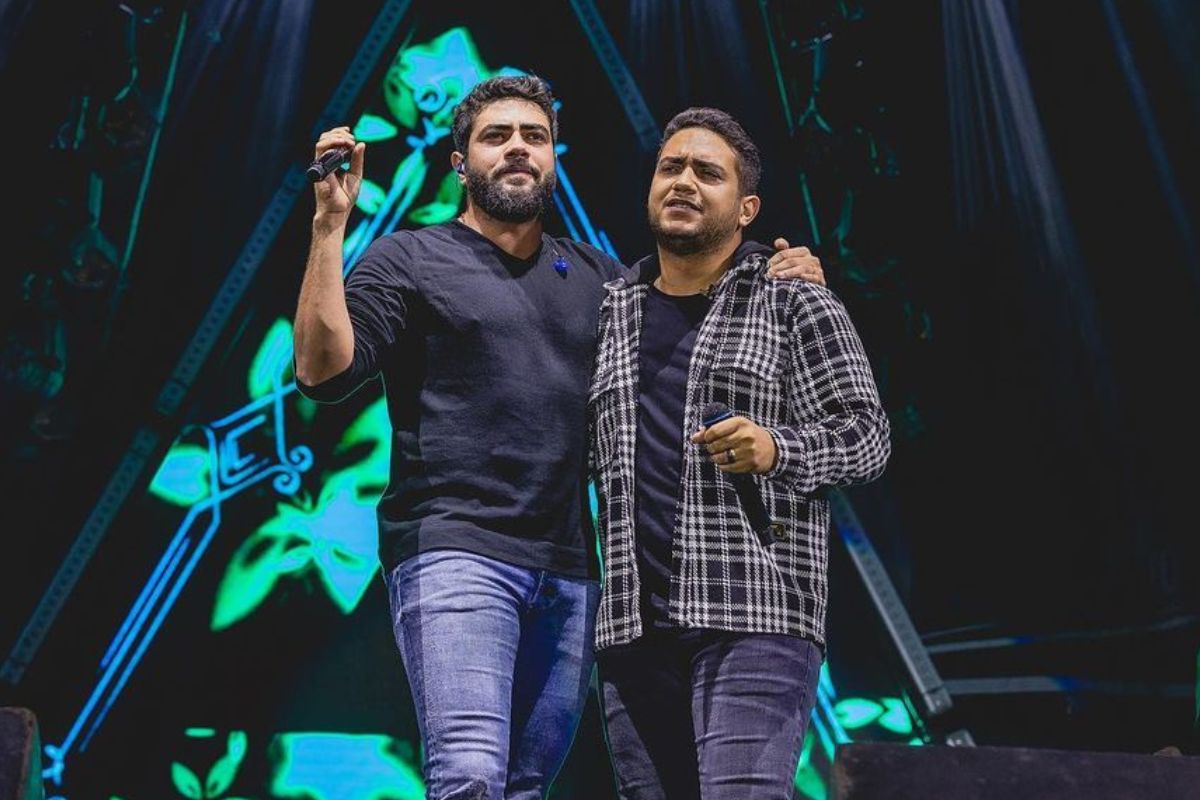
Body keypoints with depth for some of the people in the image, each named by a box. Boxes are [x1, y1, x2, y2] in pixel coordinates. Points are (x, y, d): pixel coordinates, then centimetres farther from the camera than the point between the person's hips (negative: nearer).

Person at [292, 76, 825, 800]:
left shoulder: (597, 278, 20)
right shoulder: (408, 260, 7)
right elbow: (323, 371, -5)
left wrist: (778, 288, 6)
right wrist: (330, 226, -12)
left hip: (569, 574, 5)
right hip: (454, 553, -5)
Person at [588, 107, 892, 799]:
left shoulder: (796, 304, 5)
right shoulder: (610, 312, 18)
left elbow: (867, 435, 1)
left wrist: (775, 450, -18)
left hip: (757, 617, -4)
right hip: (632, 625, 5)